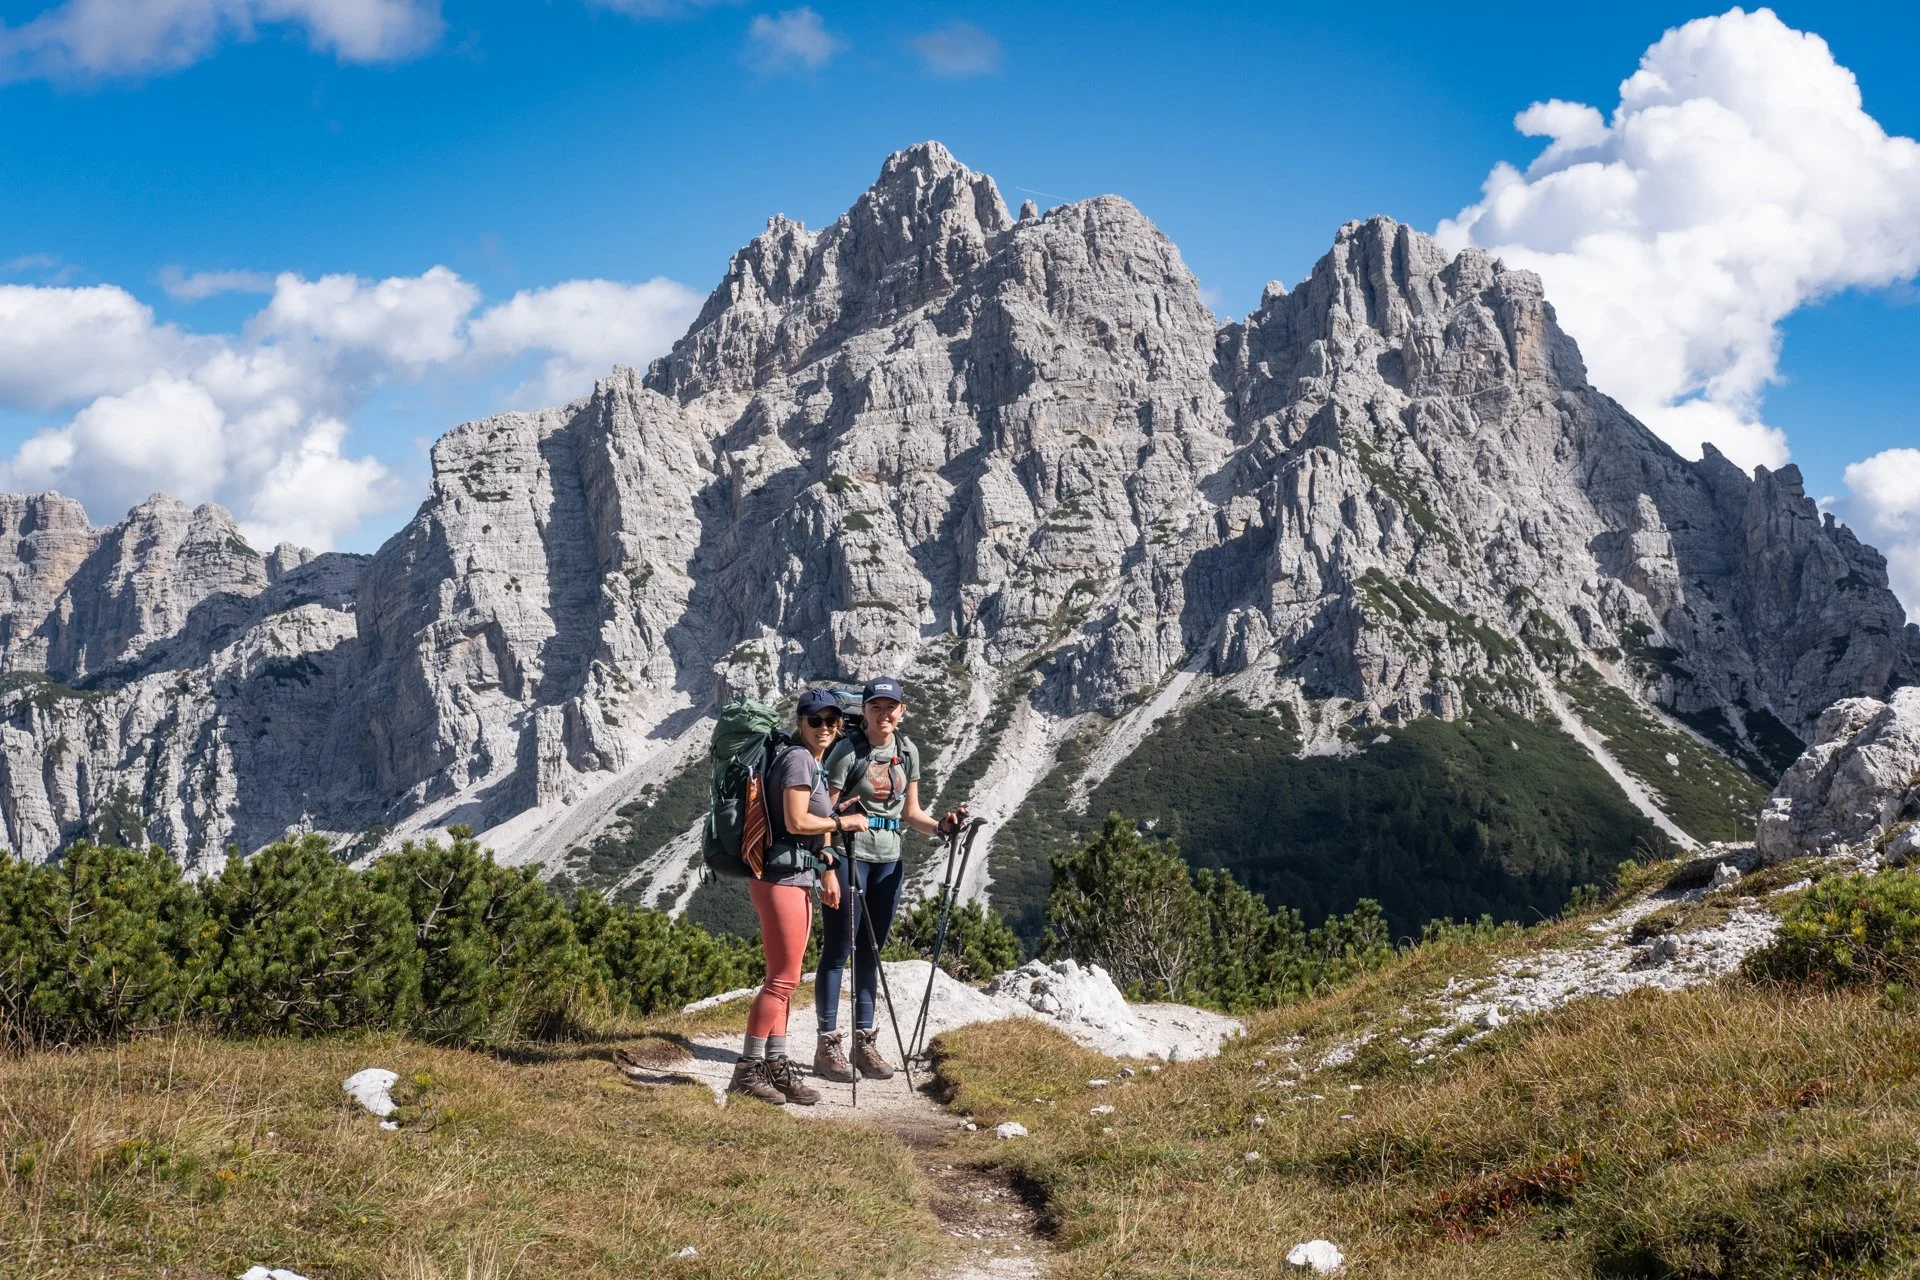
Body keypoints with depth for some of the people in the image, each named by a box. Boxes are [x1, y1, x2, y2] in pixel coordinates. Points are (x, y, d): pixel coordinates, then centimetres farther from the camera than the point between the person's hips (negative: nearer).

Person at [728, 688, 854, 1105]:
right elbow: (796, 822, -20)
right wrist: (843, 823, -9)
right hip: (781, 878, -10)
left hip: (798, 878, 10)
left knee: (784, 979, 11)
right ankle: (747, 1071, -3)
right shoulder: (798, 759, -12)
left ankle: (776, 1066, 16)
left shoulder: (815, 763, 18)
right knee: (782, 979, -7)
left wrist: (827, 871, 19)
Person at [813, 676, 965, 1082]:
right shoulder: (848, 751, -10)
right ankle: (828, 1045, 3)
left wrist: (941, 826, -6)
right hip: (849, 856, -6)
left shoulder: (907, 752, 8)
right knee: (838, 951, -2)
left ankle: (864, 1042, 18)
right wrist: (827, 868, -21)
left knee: (871, 953, 11)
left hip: (888, 861, 6)